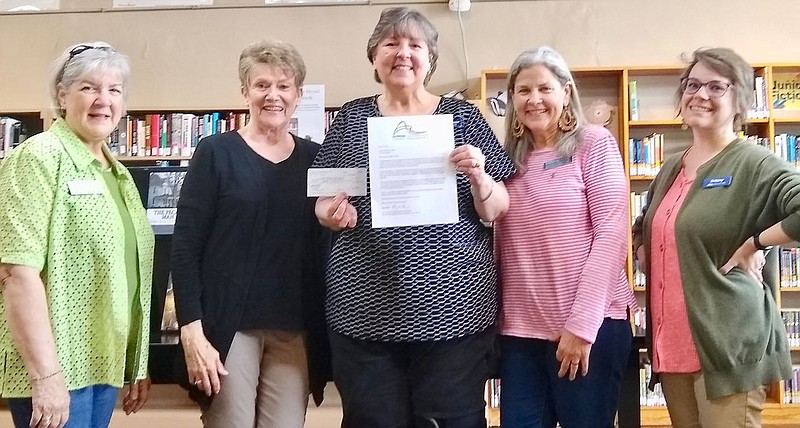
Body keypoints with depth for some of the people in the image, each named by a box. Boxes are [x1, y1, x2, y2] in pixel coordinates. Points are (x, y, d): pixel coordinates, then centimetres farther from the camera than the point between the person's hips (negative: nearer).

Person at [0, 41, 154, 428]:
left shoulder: (117, 173, 14)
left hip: (105, 363, 8)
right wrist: (47, 374, -23)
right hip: (55, 368, -8)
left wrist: (137, 365, 16)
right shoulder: (41, 157, -11)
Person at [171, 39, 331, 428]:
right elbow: (185, 245, -7)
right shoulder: (215, 153, -2)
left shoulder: (314, 158, 8)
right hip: (227, 324, -3)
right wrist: (192, 332, -12)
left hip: (295, 331, 3)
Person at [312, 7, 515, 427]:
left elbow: (498, 211, 4)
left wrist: (477, 175, -16)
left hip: (453, 307, -1)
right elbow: (323, 201, 10)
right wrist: (335, 213, -12)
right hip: (365, 311, 1)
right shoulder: (350, 118, 8)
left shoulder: (462, 116, 5)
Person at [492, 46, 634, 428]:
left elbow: (611, 234, -10)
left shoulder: (594, 143, -1)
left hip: (589, 325, -4)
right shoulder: (509, 158, 12)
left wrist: (581, 322, -14)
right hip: (519, 331, 4)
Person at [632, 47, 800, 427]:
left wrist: (754, 243, -17)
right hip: (672, 345, 7)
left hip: (728, 345, -7)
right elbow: (643, 230, 29)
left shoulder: (754, 164, -8)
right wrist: (646, 258, 11)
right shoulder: (670, 169, 13)